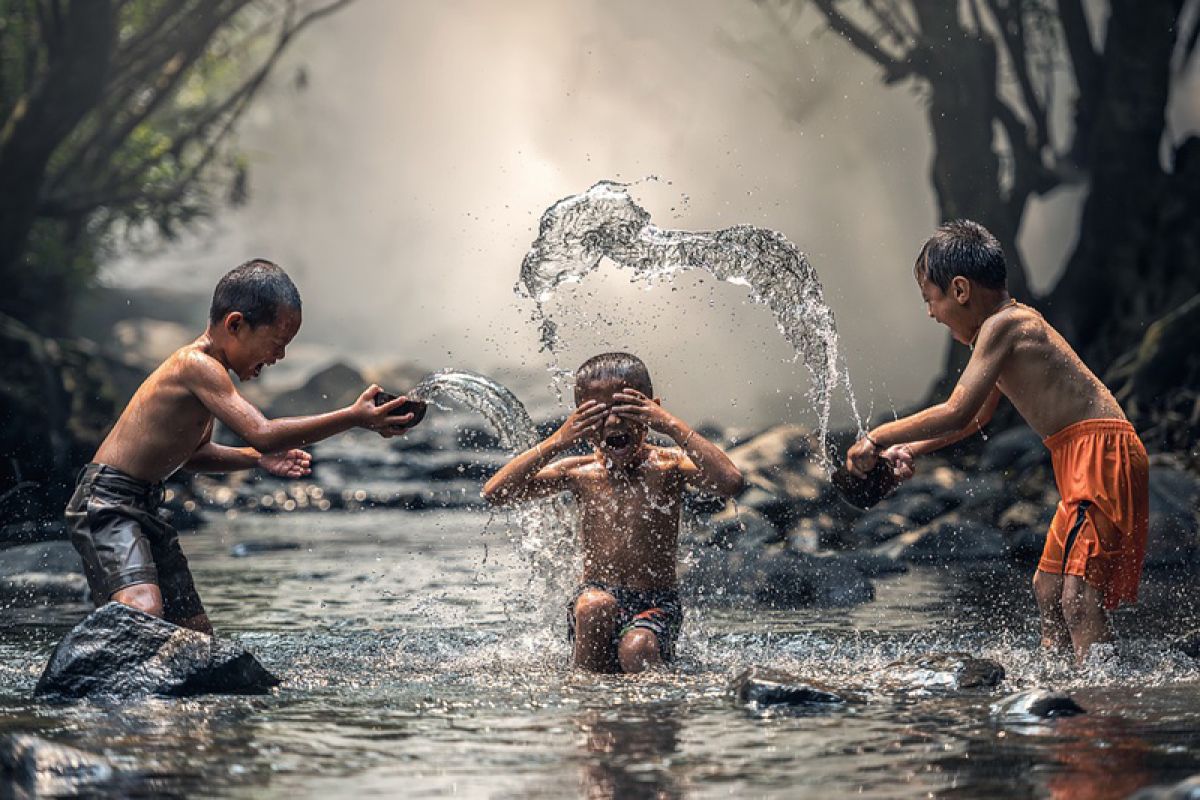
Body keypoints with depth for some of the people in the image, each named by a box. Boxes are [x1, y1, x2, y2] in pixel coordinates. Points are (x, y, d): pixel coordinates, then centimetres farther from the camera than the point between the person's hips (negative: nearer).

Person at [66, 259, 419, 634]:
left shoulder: (205, 369, 12)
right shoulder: (198, 365, -19)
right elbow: (261, 432, -30)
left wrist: (257, 458, 9)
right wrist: (354, 417, -29)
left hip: (143, 508, 10)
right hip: (106, 503, -10)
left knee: (197, 635, 10)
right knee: (144, 611, -32)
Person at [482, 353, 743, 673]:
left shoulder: (667, 466, -4)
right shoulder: (579, 472, 1)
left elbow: (730, 482, -23)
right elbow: (494, 493, -8)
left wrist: (674, 427, -22)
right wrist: (557, 441, -15)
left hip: (656, 604, -2)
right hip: (595, 598, 2)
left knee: (637, 650, -33)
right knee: (595, 605, -33)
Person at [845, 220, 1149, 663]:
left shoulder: (1002, 326, -13)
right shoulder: (1013, 322, 19)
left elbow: (957, 413, -19)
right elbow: (977, 416, 32)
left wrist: (876, 439, -10)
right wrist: (912, 449, 26)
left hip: (1100, 452, -11)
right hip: (1083, 460, 11)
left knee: (1080, 597, -19)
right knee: (1048, 589, 17)